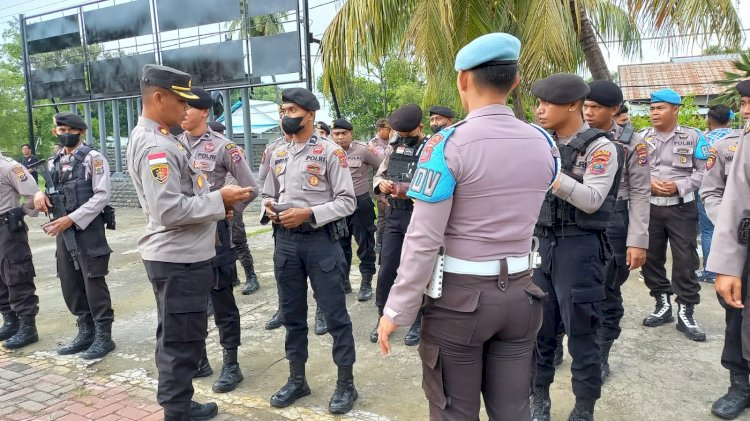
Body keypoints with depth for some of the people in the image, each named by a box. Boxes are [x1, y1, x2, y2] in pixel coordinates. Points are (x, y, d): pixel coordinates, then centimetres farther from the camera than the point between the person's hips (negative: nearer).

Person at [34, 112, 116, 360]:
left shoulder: (92, 158, -6)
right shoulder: (55, 162, 15)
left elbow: (102, 196, -13)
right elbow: (53, 193, 21)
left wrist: (72, 219, -18)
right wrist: (40, 194, -3)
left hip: (88, 229, -7)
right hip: (64, 230, 7)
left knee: (93, 283, -3)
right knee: (70, 284, 12)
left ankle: (104, 335, 8)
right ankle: (86, 331, 25)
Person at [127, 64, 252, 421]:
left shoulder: (154, 138, 13)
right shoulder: (155, 146, -20)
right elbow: (169, 210, -27)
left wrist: (214, 205, 10)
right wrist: (219, 200, -18)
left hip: (180, 255, 11)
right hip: (178, 259, -11)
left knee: (177, 337, 20)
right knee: (181, 340, 1)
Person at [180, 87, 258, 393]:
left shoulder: (223, 147, -7)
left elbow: (250, 188, -4)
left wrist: (227, 214, -1)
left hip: (212, 230, -5)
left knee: (221, 301, 3)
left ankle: (231, 365, 14)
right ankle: (197, 359, 30)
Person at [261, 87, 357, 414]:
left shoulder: (330, 151, -6)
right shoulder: (277, 154, 12)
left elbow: (347, 201, -10)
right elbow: (268, 194, 20)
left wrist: (308, 213, -19)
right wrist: (269, 206, -3)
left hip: (321, 240, -6)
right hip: (285, 241, 6)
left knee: (335, 314, 2)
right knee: (292, 314, 14)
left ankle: (346, 383, 17)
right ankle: (297, 379, 29)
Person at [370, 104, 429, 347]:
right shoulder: (393, 148, 11)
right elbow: (378, 175, 16)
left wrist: (410, 191, -26)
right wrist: (381, 183, -8)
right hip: (394, 216, 5)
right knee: (386, 270, 8)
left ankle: (418, 322, 23)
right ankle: (382, 317, 25)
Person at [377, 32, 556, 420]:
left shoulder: (449, 143, -15)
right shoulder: (543, 144, 2)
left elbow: (423, 239, -17)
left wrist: (397, 310, -9)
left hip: (460, 293, -5)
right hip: (520, 291, 5)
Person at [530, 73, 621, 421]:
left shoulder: (600, 147, -7)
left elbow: (592, 200, -17)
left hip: (578, 246, -5)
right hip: (542, 242, 5)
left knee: (580, 333, 4)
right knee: (538, 327, 13)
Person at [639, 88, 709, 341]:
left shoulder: (693, 137, 2)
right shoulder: (641, 137, 6)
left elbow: (703, 171, -1)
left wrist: (679, 186, -15)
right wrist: (648, 183, -14)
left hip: (682, 208, -2)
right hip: (649, 207, 3)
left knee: (685, 261, -1)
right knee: (650, 258, 8)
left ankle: (686, 313, 10)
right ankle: (663, 305, 24)